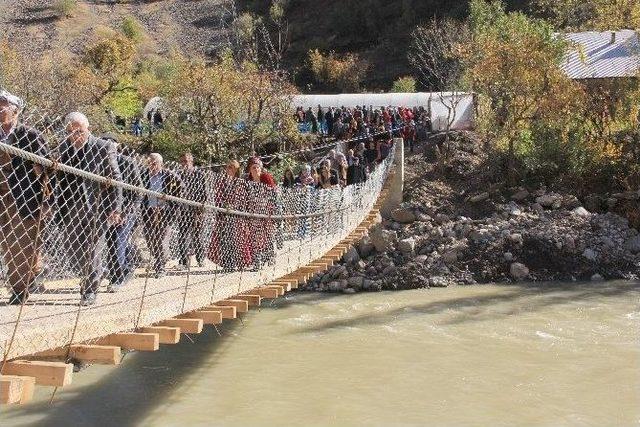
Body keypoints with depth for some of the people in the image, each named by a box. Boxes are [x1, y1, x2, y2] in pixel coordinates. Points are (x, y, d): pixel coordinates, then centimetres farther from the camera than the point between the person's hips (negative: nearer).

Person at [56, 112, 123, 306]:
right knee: (71, 246, 8)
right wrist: (60, 207, 6)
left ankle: (90, 290, 14)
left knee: (93, 248, 0)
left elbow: (116, 179, -7)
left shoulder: (104, 147, -9)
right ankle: (93, 275, 34)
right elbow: (61, 179, 10)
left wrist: (115, 208, -11)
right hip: (71, 208, 5)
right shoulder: (64, 147, 4)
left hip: (97, 208, -5)